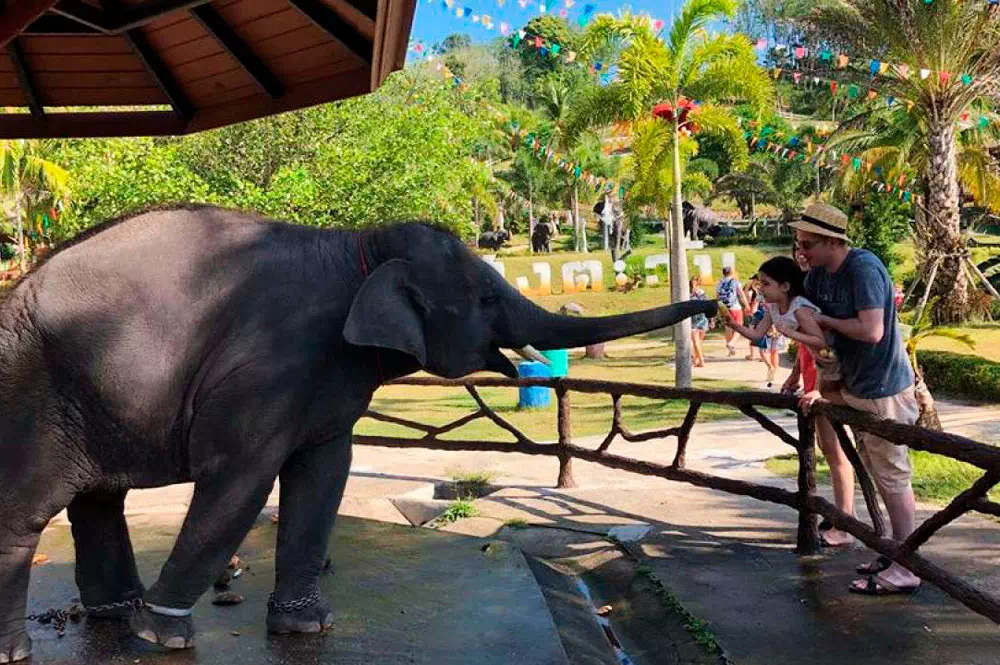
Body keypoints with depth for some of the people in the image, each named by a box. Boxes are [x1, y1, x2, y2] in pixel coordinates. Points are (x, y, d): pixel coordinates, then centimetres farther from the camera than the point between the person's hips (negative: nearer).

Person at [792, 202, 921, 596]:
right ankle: (896, 555, 31)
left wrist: (825, 320, -17)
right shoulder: (818, 274, 2)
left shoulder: (864, 268, -23)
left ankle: (904, 571, 10)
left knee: (893, 478, 0)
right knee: (880, 476, 18)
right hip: (854, 387, 9)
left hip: (883, 390, -9)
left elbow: (871, 331, -32)